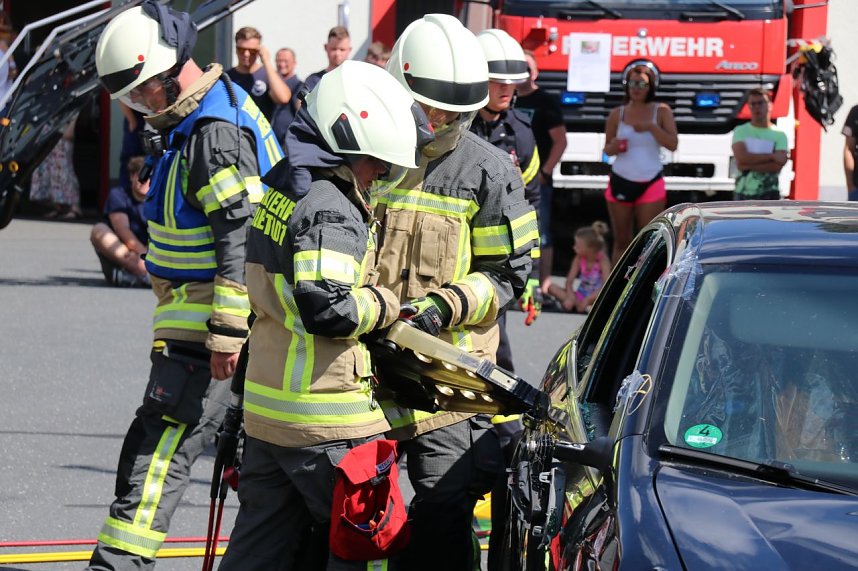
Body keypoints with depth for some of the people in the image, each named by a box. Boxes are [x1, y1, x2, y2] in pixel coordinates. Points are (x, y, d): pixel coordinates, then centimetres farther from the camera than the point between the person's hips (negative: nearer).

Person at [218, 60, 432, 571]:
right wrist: (384, 304, -9)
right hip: (324, 421, -9)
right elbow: (326, 307, -27)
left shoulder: (283, 189, 13)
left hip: (268, 408, 9)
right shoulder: (330, 211, -18)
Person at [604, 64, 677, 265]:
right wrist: (613, 147, -13)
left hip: (651, 184, -1)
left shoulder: (661, 111, 0)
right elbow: (607, 148, 10)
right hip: (621, 182, 1)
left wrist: (651, 127, -20)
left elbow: (672, 144, -8)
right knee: (622, 241, 6)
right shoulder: (617, 114, 3)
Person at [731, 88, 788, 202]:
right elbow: (742, 157, -10)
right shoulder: (741, 131, 7)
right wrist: (772, 156, -10)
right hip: (743, 194, 1)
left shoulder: (779, 135, 2)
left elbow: (778, 165, -11)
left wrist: (749, 165, -13)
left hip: (769, 195, -1)